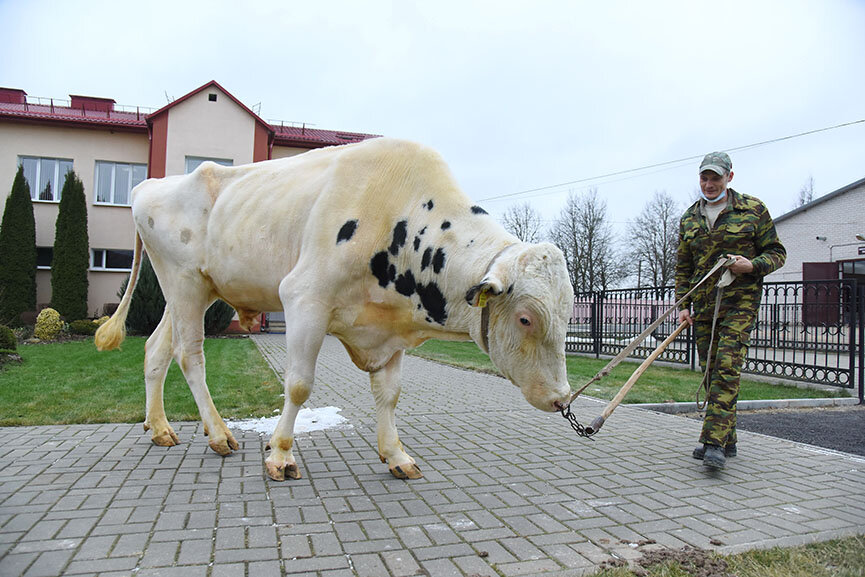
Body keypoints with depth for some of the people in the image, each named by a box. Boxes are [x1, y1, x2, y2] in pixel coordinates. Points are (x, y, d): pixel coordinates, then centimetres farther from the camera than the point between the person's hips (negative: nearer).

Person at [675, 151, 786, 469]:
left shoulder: (753, 209, 4)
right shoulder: (689, 219, 13)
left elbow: (777, 252, 7)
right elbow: (683, 268, 14)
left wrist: (752, 265, -14)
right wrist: (683, 305, 5)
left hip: (740, 301, -4)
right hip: (703, 306, 4)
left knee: (727, 367, -16)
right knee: (711, 371, 5)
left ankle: (714, 441, -17)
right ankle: (727, 440, 16)